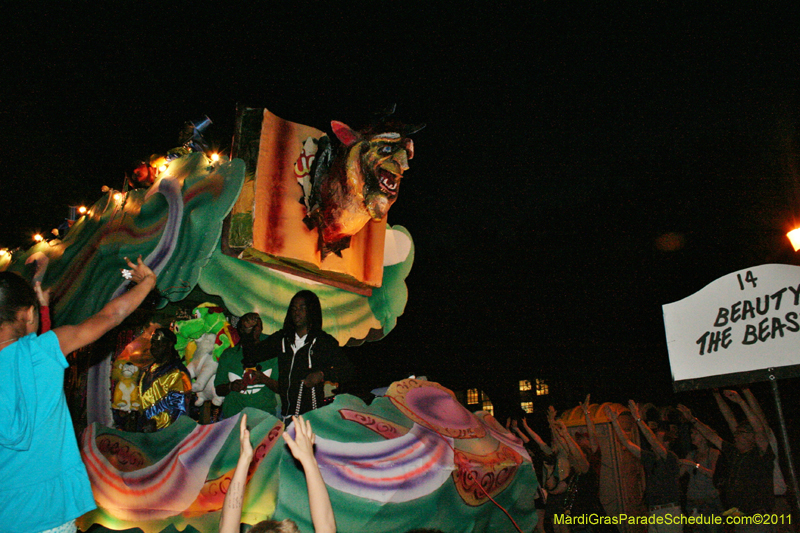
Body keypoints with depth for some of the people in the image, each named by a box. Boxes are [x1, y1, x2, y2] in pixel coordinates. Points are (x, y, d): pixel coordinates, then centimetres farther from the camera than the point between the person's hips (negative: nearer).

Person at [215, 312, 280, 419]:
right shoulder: (228, 354, 12)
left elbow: (281, 388, 5)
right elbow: (218, 390, 13)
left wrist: (264, 379, -13)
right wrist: (231, 386, -8)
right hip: (233, 414, 1)